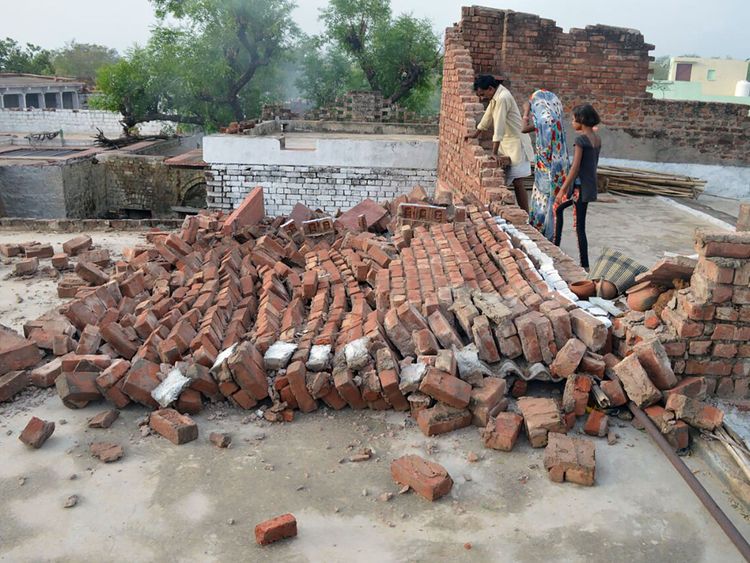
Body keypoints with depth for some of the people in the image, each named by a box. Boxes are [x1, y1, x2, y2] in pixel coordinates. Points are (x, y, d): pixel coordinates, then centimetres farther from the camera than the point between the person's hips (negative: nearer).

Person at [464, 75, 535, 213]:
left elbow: (499, 127, -26)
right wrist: (475, 134, 30)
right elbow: (488, 116, 23)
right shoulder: (495, 97, 8)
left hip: (516, 144, -9)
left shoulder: (503, 98, -21)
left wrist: (494, 153, -29)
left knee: (517, 182, -10)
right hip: (507, 145, 9)